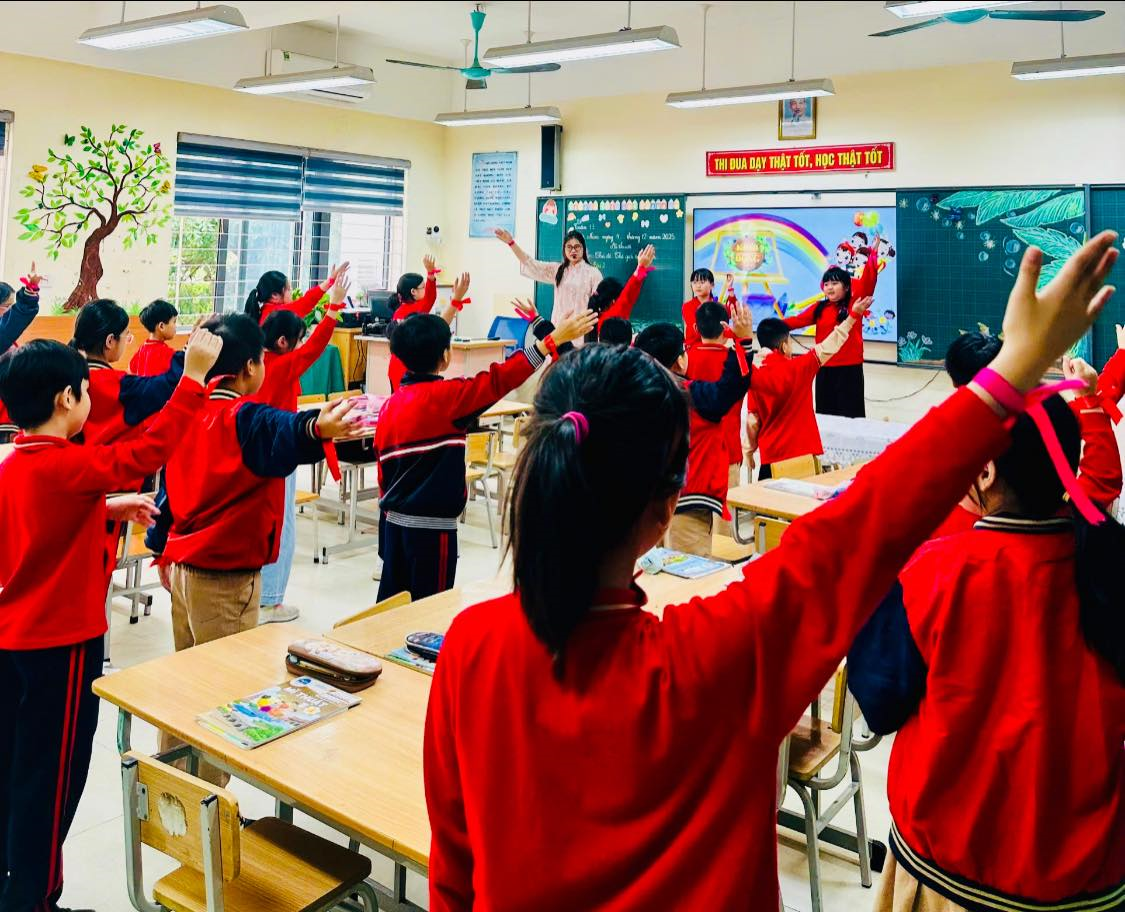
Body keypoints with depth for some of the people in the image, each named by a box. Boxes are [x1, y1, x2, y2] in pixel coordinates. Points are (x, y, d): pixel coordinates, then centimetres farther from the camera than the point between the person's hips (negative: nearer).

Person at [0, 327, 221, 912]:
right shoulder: (66, 466, -22)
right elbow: (146, 452, -30)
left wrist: (107, 510, 9)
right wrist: (194, 378, -30)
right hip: (59, 643, -9)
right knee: (51, 776, 5)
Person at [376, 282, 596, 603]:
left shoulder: (390, 404, 6)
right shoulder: (444, 396, -15)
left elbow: (384, 467, 12)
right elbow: (499, 380, -21)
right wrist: (554, 339, -20)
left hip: (393, 518, 7)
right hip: (430, 523, -7)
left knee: (391, 600, 15)